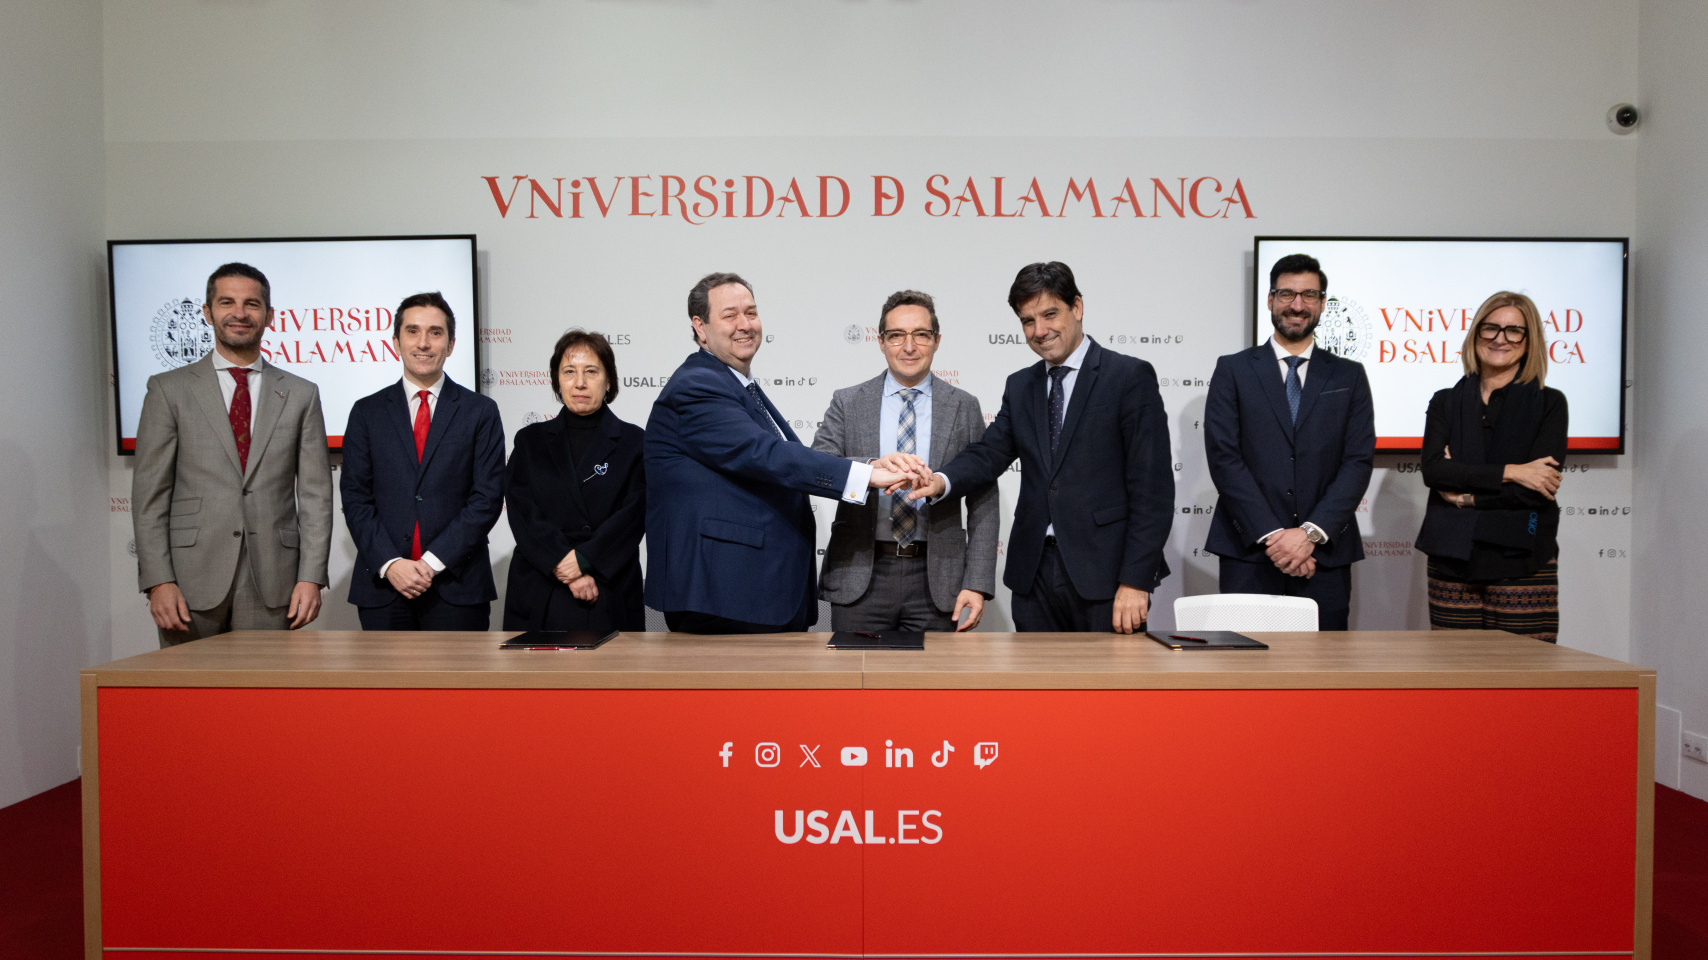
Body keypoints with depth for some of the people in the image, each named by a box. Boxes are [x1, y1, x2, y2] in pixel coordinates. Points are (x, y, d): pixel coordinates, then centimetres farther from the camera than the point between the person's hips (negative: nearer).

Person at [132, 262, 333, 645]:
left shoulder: (301, 395, 9)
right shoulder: (169, 389, 6)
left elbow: (315, 494, 5)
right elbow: (149, 494, 2)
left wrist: (311, 577, -4)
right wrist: (158, 581, -7)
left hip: (271, 585, 1)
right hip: (192, 582, 0)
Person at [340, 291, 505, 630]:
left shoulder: (481, 412, 4)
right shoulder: (367, 412, 9)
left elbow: (487, 498, -3)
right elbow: (355, 497, 4)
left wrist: (434, 561, -11)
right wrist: (389, 563, -10)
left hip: (458, 586, -1)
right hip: (382, 585, 2)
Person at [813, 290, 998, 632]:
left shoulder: (964, 408, 6)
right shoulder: (847, 403, 5)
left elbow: (983, 502, 4)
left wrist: (977, 583, -5)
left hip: (935, 579, 1)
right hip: (860, 578, 0)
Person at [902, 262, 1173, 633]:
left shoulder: (1131, 376, -3)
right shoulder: (1020, 387, 15)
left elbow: (1153, 487, -8)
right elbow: (989, 453, 4)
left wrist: (1136, 580, -14)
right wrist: (941, 480, -19)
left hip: (1104, 574, -4)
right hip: (1035, 574, 5)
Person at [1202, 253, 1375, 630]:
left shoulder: (1349, 376, 11)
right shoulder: (1233, 370, 6)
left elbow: (1359, 461, 2)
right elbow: (1223, 457, -4)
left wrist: (1311, 532, -12)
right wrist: (1272, 535, -12)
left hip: (1325, 555, 2)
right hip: (1249, 553, -1)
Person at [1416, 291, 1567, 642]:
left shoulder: (1549, 403, 6)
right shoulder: (1446, 402, 12)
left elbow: (1535, 490, -7)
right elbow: (1432, 469, -6)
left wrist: (1466, 495, -7)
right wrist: (1510, 472, -11)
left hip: (1523, 564, -2)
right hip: (1452, 562, 2)